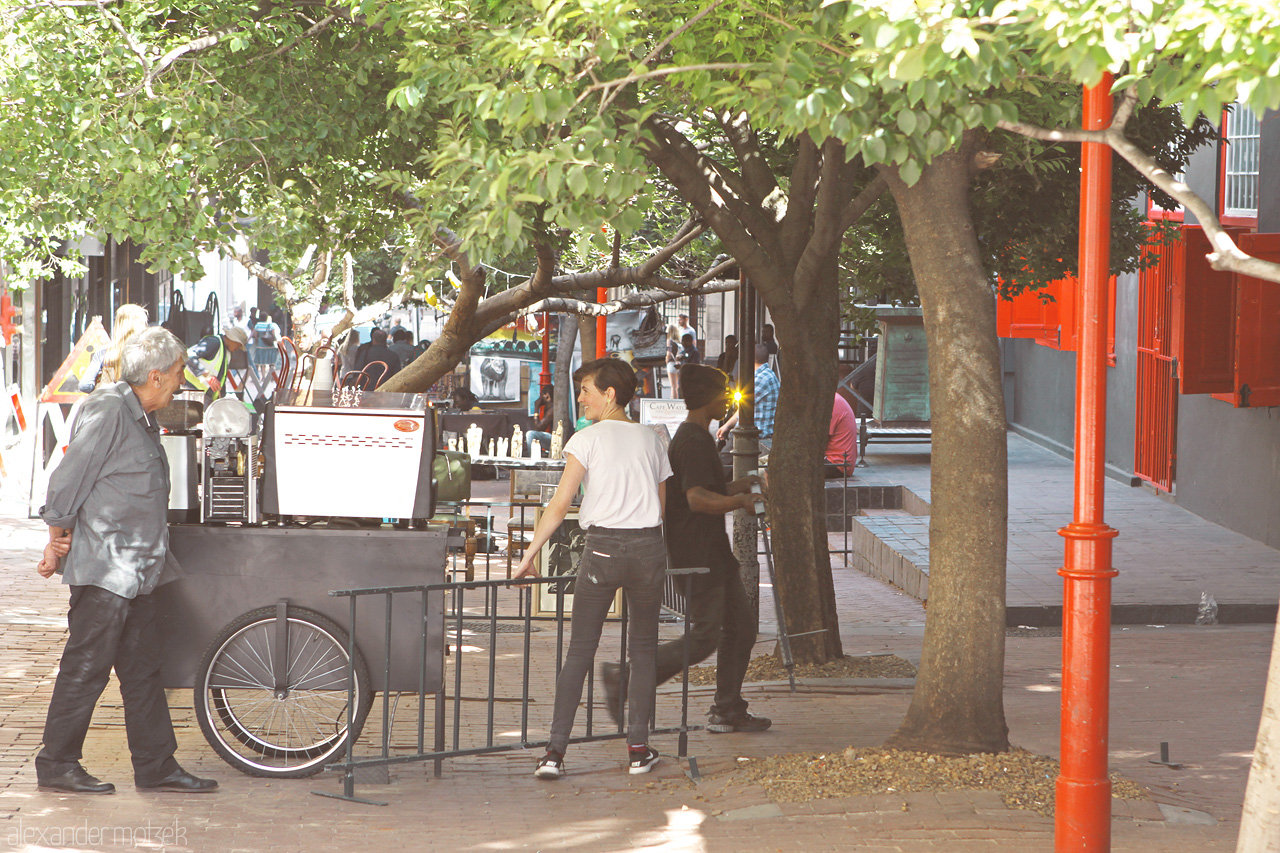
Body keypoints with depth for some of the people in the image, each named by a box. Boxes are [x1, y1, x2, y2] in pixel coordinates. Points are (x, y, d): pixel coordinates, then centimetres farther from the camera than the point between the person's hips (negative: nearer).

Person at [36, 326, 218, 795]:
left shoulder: (142, 417, 16)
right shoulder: (108, 410, -15)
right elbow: (69, 479, -15)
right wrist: (58, 541, -6)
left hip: (133, 567, 10)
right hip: (102, 567, -10)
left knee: (142, 668, 11)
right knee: (86, 667, -3)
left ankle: (156, 765, 16)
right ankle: (57, 766, 5)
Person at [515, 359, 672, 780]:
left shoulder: (588, 439, -2)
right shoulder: (650, 438, 12)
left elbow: (559, 504, -7)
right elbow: (660, 504, 14)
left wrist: (530, 553, -4)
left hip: (603, 547, -3)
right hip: (649, 544, 3)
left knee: (579, 652, 0)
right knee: (643, 650, 11)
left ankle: (556, 751, -5)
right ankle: (638, 749, 8)